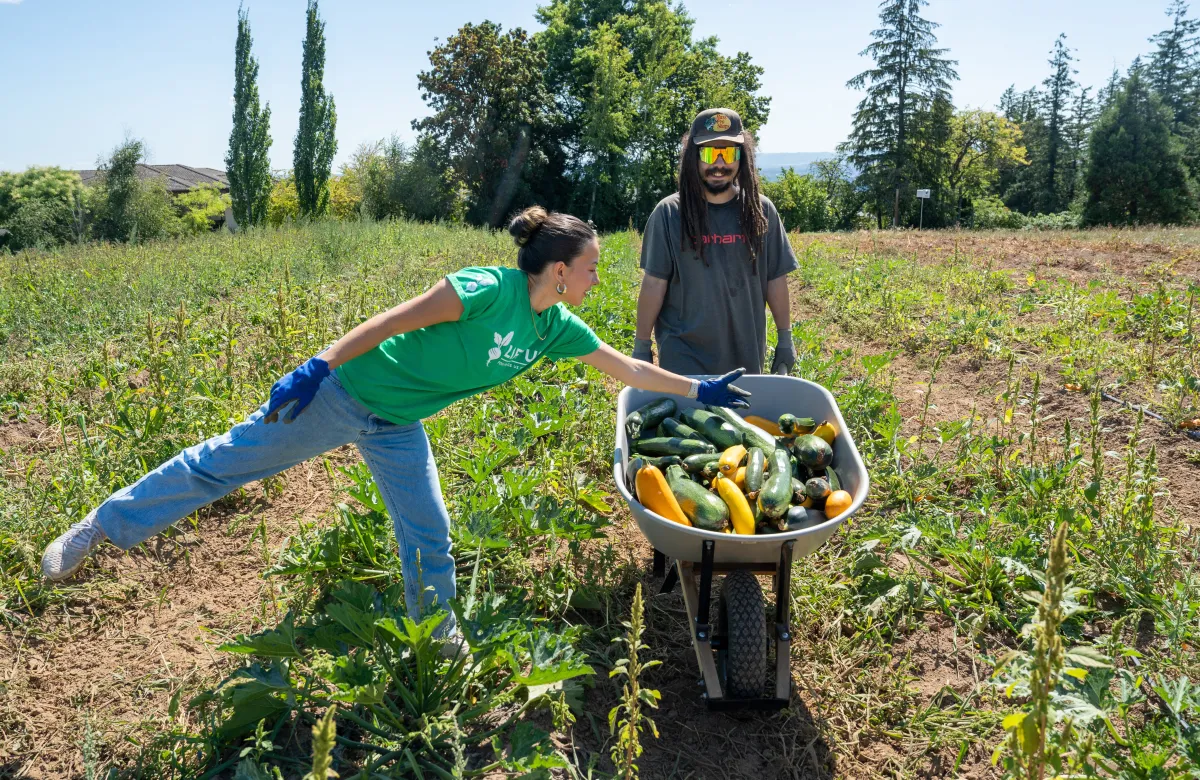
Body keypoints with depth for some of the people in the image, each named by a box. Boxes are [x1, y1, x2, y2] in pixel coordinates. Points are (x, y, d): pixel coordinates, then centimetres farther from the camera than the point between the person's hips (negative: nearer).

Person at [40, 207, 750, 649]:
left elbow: (625, 367, 6)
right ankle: (99, 530, 22)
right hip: (341, 394, -7)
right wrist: (316, 367, -26)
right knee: (225, 463, 4)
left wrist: (701, 390, 6)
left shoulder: (557, 327, -2)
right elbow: (389, 322, -23)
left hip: (397, 428, 7)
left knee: (430, 539, 9)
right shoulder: (485, 291, -26)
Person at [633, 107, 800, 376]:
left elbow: (776, 279, 6)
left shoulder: (761, 210, 2)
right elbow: (654, 284, -4)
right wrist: (642, 346, -4)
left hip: (746, 355, 3)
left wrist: (785, 340, 7)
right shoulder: (669, 213, -5)